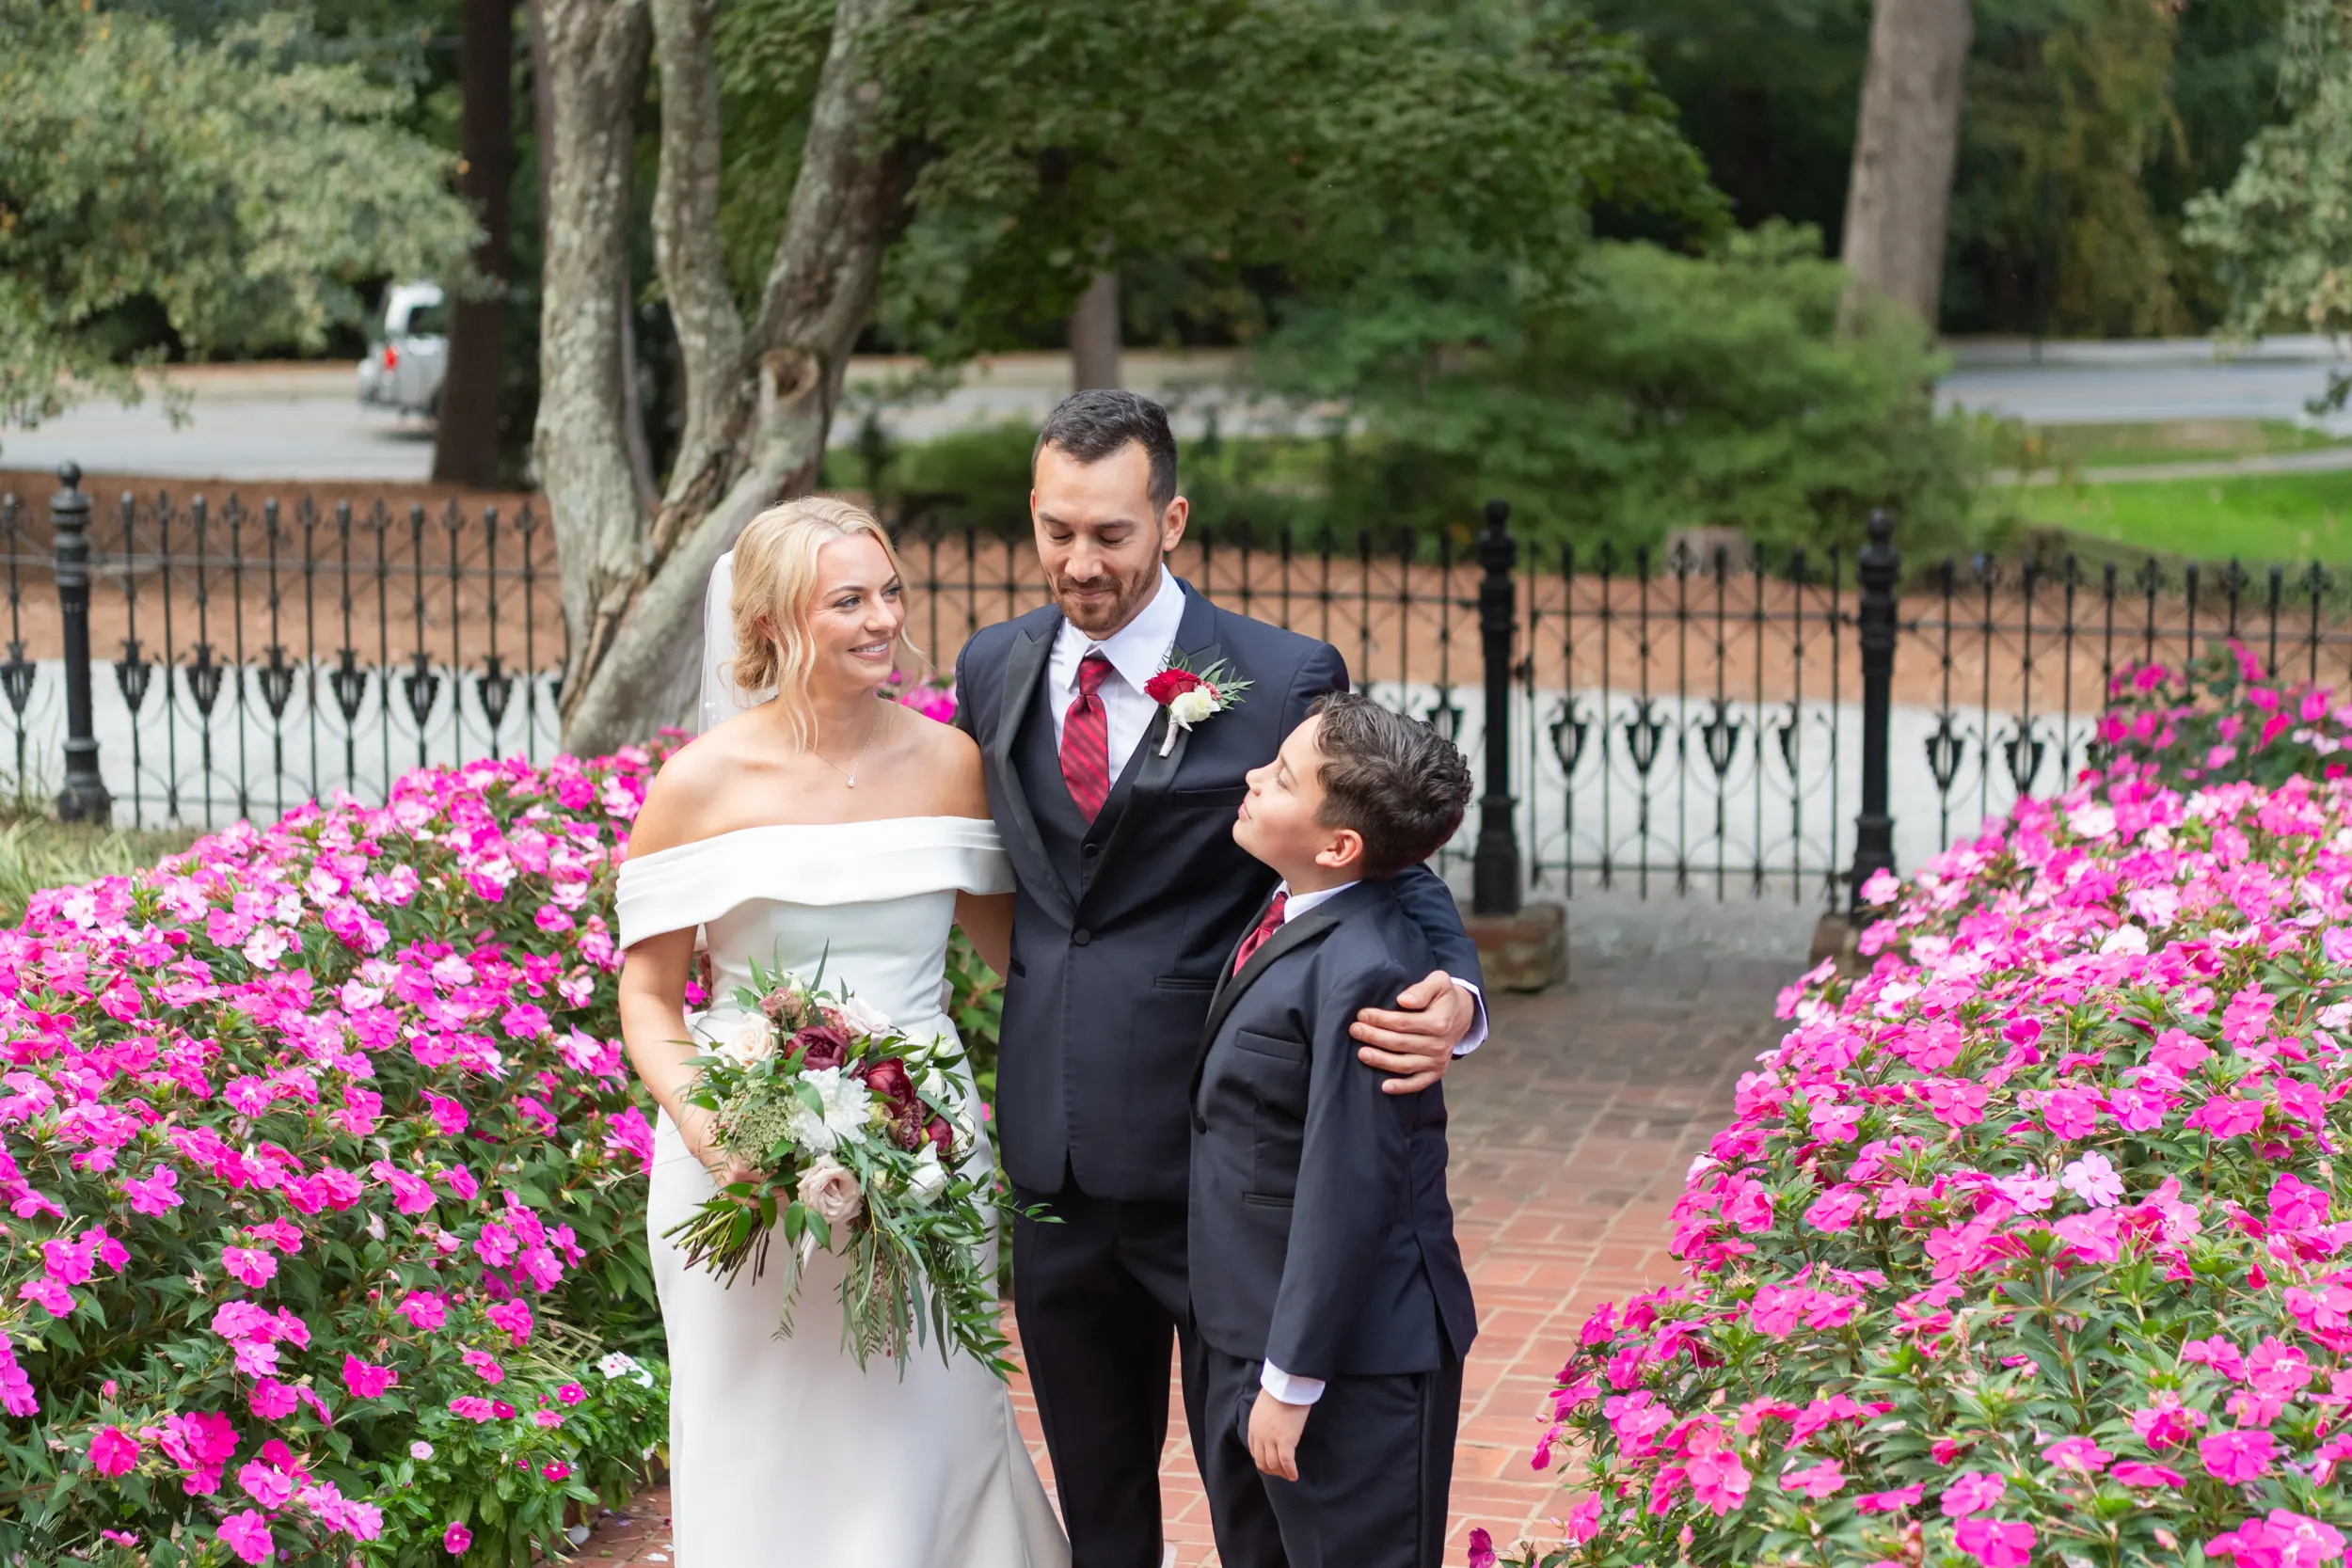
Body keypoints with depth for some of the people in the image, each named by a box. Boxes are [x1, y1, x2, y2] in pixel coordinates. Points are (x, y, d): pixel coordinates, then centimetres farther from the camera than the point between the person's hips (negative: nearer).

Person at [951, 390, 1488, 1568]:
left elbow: (1388, 869, -6)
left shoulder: (1287, 680, -10)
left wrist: (1454, 998, -26)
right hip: (1052, 1160, 5)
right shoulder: (993, 669, 5)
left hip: (1217, 1159, -5)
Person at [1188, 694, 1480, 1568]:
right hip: (1242, 1331, 10)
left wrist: (1292, 1380, -21)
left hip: (1353, 1357, -10)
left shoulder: (1361, 972, -26)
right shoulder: (1288, 915, 3)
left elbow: (1345, 1194, -25)